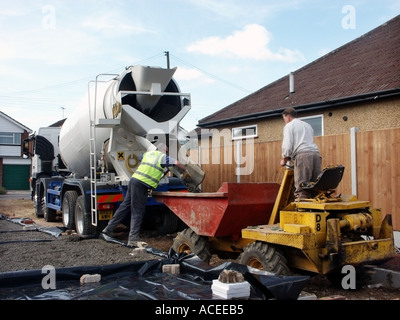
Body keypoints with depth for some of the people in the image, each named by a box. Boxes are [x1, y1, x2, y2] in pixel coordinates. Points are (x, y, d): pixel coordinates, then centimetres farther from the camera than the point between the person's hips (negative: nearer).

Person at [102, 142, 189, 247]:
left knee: (125, 206, 16)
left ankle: (109, 228, 23)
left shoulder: (148, 154, 22)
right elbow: (177, 163, -4)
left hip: (134, 179, 7)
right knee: (137, 213, -5)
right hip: (142, 185, -7)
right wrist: (185, 172, 14)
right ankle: (133, 239, -6)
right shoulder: (163, 157, 3)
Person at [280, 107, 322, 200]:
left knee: (301, 187, -10)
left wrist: (284, 159, 13)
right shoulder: (307, 125, 32)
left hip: (302, 155, -6)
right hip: (316, 154, 6)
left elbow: (287, 146, -1)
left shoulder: (289, 126, 10)